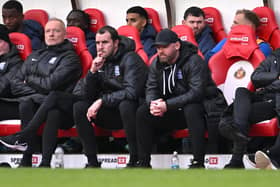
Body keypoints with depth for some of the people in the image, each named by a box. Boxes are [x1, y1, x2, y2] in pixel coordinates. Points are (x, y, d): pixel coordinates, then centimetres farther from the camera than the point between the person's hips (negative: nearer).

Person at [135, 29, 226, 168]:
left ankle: (198, 162, -37)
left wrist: (167, 105, -32)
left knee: (191, 109, -39)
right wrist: (152, 103, -22)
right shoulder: (157, 64, 3)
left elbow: (196, 93, -27)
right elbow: (151, 89, 4)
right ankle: (143, 163, -7)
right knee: (142, 113, -11)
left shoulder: (194, 61, -18)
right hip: (172, 114, 6)